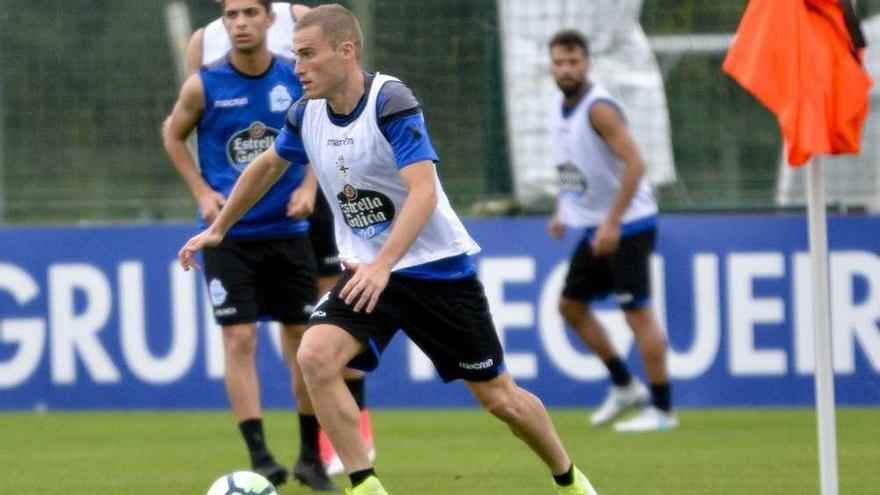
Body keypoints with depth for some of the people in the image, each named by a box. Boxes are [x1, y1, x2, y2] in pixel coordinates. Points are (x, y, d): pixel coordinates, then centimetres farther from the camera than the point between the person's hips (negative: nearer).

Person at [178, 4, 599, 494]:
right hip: (367, 271, 5)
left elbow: (424, 193, -32)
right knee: (315, 355, -23)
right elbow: (267, 166, 20)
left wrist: (382, 265, -44)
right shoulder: (307, 113, -2)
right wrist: (218, 229, 25)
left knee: (499, 397, 4)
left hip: (437, 269, -5)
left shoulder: (390, 101, -22)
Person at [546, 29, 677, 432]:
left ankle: (661, 409, -5)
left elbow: (634, 165, -25)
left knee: (637, 311, -9)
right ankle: (624, 385, 23)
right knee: (571, 304, 12)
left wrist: (612, 222, -27)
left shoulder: (599, 108, -19)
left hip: (627, 224, -9)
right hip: (595, 226, 9)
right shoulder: (563, 109, 8)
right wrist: (562, 210, 15)